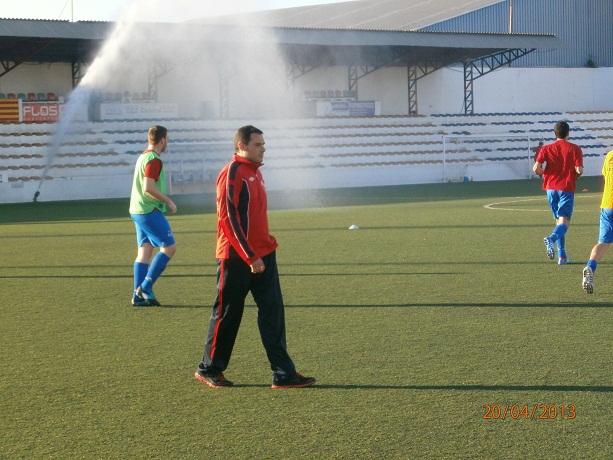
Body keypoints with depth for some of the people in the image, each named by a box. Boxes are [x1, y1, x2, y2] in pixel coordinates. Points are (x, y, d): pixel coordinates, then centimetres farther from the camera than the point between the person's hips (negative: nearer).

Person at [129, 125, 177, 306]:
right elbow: (148, 187, -24)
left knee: (144, 251, 8)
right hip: (150, 211, -10)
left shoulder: (143, 156, 16)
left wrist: (164, 202, 23)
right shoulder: (153, 160, -14)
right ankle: (145, 287, -7)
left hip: (137, 210, 10)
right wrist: (169, 202, -15)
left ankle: (139, 296, 6)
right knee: (169, 247, -5)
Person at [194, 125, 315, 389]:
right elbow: (229, 219, -20)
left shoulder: (254, 171, 13)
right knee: (227, 314, 3)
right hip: (236, 258, -8)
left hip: (262, 255, 8)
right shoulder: (232, 173, -14)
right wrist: (250, 256, -21)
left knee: (273, 311, 4)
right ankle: (209, 369, 19)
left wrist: (266, 243, 13)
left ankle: (283, 374, 5)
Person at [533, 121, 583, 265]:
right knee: (564, 222, -8)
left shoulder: (546, 149, 4)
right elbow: (579, 170, -12)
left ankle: (562, 256, 10)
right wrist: (576, 175, 11)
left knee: (559, 221, 14)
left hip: (551, 188, 4)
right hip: (567, 188, -4)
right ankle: (551, 238, -41)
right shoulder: (575, 149, -2)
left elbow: (536, 168, -8)